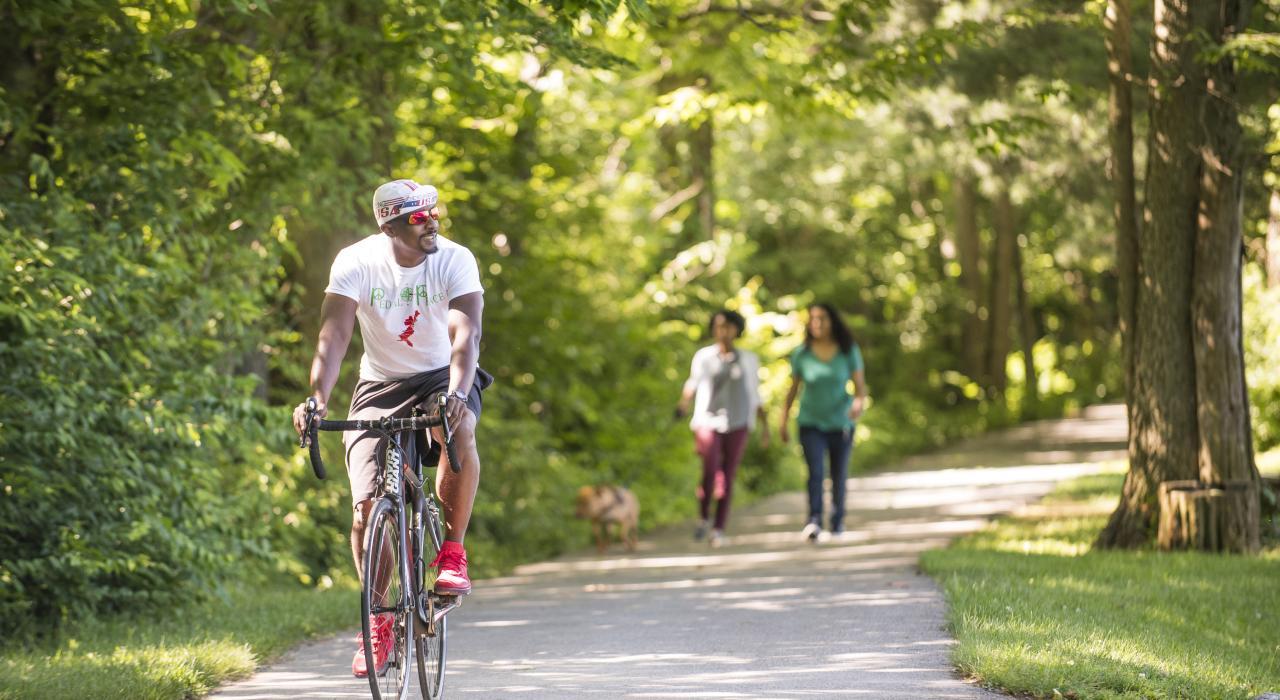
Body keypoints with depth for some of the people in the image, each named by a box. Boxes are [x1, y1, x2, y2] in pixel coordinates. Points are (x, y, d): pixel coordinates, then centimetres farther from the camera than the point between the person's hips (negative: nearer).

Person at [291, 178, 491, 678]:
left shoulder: (455, 261, -18)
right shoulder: (356, 263, -17)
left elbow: (466, 333, -31)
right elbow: (334, 334, -26)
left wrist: (457, 393, -49)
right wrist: (318, 397, -43)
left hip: (443, 377, -1)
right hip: (380, 386, 1)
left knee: (459, 431, -37)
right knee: (366, 505, -11)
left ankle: (452, 551, -18)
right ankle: (378, 621, 7)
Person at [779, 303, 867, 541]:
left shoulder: (849, 351, -2)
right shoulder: (801, 354, -2)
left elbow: (860, 385, -4)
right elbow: (793, 389, 5)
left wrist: (859, 402, -25)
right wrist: (784, 422, 4)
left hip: (841, 423, 1)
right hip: (811, 423, -1)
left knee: (839, 475, 9)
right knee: (815, 472, -18)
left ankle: (838, 521, 26)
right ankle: (814, 521, -27)